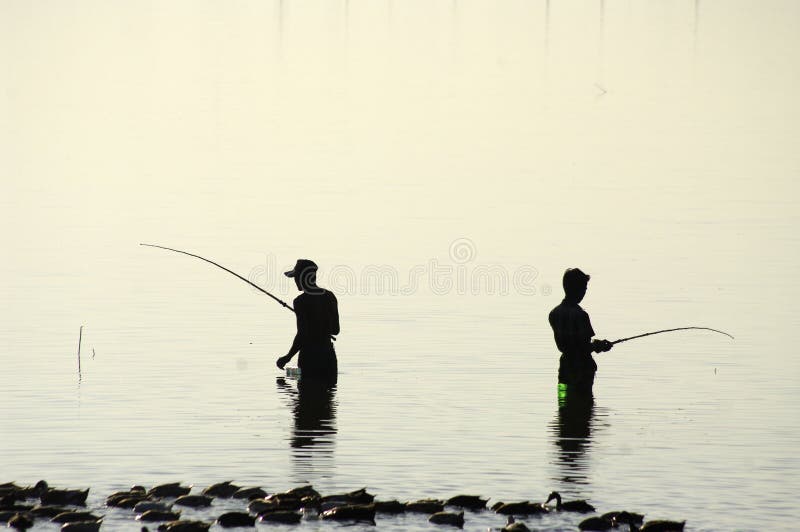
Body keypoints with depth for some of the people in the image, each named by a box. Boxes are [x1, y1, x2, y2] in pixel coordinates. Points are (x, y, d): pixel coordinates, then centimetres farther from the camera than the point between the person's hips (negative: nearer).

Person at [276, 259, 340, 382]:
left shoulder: (301, 301, -13)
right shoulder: (330, 297, 7)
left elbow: (302, 335, -17)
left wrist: (288, 357, -8)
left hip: (310, 356, -6)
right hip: (329, 355, 6)